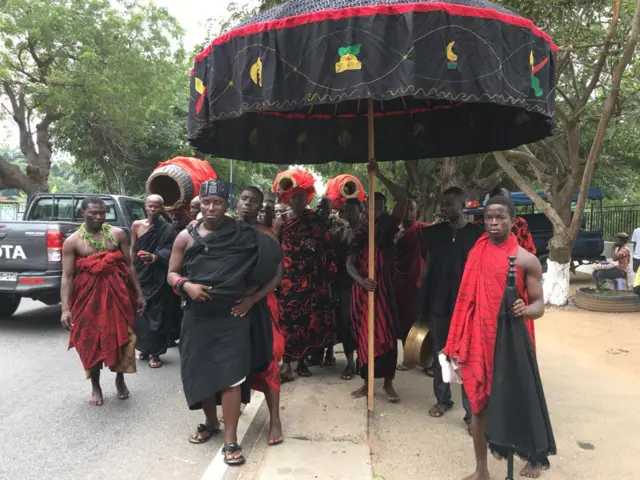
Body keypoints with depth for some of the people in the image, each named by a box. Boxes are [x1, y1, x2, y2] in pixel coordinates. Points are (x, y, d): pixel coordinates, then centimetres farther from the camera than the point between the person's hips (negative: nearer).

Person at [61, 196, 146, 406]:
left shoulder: (117, 234, 2)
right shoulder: (72, 242, -2)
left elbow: (129, 265, 5)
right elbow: (67, 277, -6)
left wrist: (139, 293, 2)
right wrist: (65, 308, -15)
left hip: (118, 293, 1)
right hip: (89, 296, -1)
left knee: (121, 337, 7)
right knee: (91, 342, 7)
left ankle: (120, 380, 30)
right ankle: (96, 387, 25)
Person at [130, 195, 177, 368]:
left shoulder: (168, 229, -3)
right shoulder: (137, 225, 7)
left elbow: (169, 250, -14)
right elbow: (133, 250, 10)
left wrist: (154, 257, -32)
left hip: (159, 278, -3)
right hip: (140, 275, 3)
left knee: (157, 314, -1)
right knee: (139, 313, 6)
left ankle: (154, 352, 10)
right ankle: (145, 348, 23)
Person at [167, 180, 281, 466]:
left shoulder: (243, 235, -4)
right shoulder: (186, 237, 2)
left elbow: (270, 264, -2)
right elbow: (172, 274, 6)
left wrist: (252, 297, -5)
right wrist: (186, 285, -15)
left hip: (232, 317, -3)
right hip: (198, 317, 3)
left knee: (230, 376, -5)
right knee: (200, 372, 13)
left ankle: (231, 440, 5)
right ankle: (210, 422, 36)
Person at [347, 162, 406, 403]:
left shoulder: (388, 227, 2)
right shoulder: (359, 233, 6)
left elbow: (403, 200, -12)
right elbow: (350, 263, -2)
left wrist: (379, 175, -14)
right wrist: (361, 280, -23)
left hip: (384, 289, -1)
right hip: (361, 290, 2)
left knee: (386, 335, 1)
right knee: (363, 335, 7)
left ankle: (388, 382, 14)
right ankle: (367, 381, 20)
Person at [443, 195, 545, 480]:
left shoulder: (527, 260, -5)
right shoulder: (476, 256, 4)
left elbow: (539, 305, -6)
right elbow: (468, 301, 7)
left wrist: (525, 309, -30)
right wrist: (460, 344, 5)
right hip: (480, 340, 3)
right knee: (479, 403, 7)